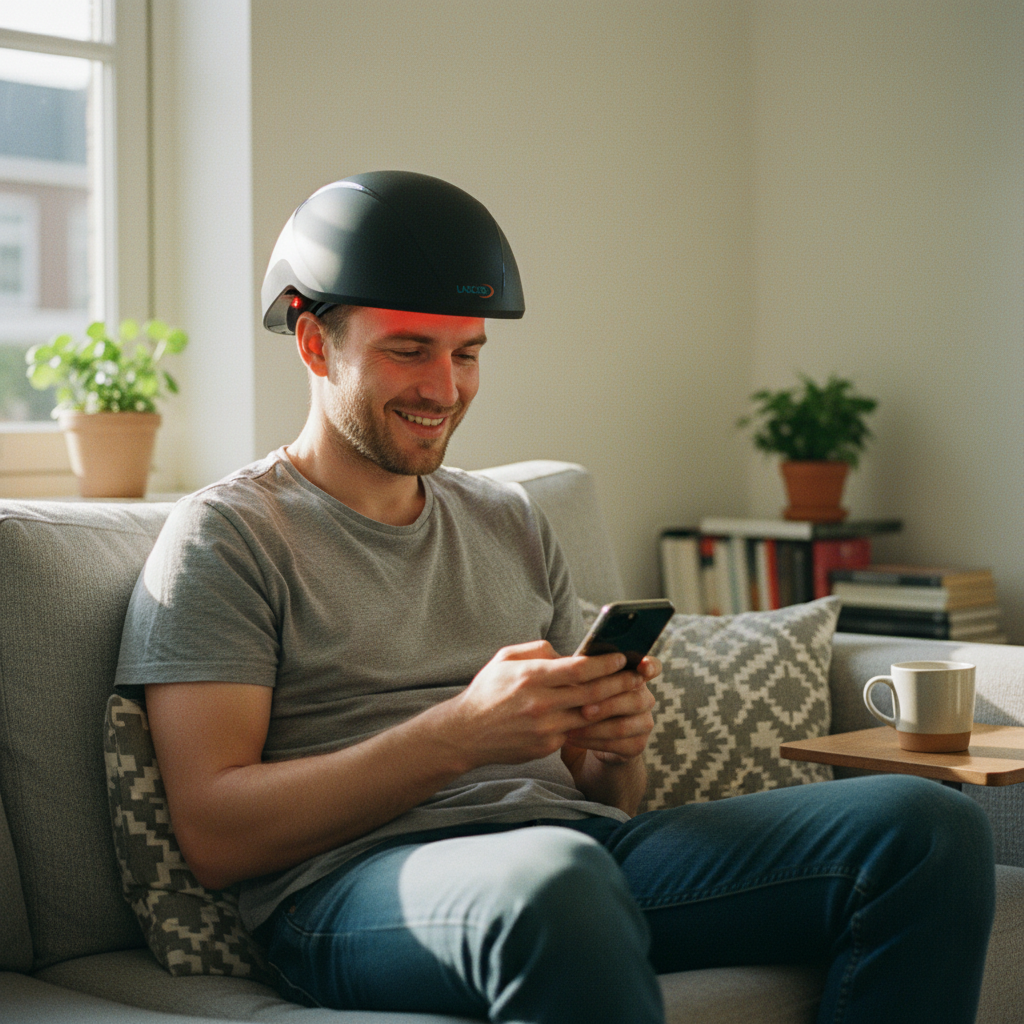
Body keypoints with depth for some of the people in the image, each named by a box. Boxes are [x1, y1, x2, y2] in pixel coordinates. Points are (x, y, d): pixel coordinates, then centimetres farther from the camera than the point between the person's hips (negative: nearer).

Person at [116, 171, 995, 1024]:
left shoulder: (514, 524, 24)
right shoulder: (225, 534, 5)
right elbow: (215, 838, -6)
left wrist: (618, 749, -1)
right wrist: (459, 734, -16)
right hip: (360, 880, -6)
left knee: (928, 826, -14)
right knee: (552, 875, -43)